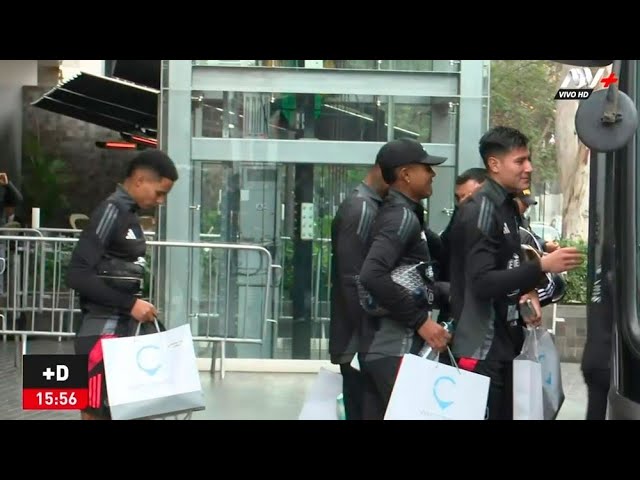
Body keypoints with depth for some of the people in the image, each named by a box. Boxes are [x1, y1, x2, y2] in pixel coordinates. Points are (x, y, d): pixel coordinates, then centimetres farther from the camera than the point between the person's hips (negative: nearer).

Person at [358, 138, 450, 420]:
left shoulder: (393, 212, 16)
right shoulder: (403, 216, -11)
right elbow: (372, 276, -25)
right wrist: (421, 321, -19)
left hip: (377, 347, 9)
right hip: (396, 350, -9)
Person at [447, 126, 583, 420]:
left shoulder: (507, 206, 12)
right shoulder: (480, 209, -16)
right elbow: (482, 282, -23)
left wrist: (526, 291, 1)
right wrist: (542, 265, -26)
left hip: (502, 342, 9)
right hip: (480, 348, -9)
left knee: (503, 413, 13)